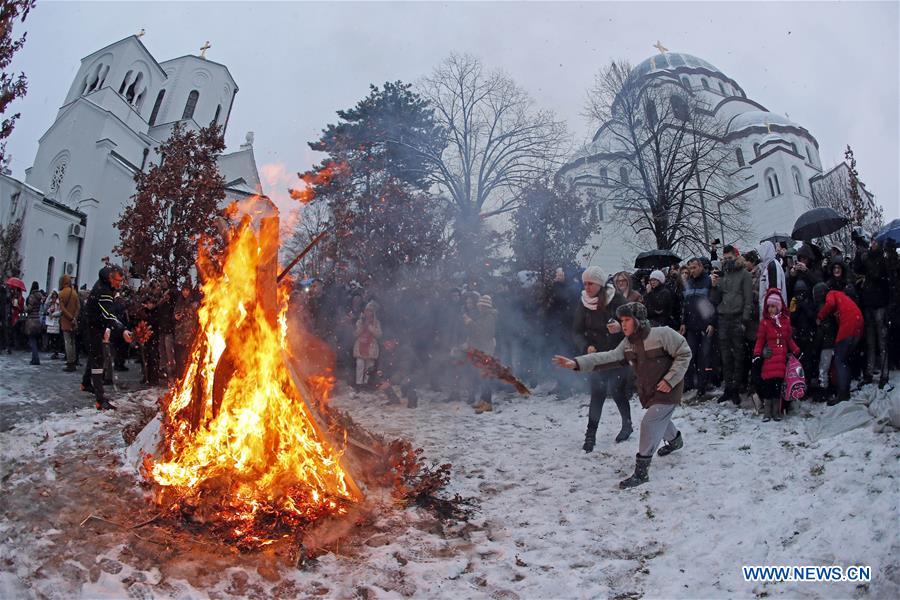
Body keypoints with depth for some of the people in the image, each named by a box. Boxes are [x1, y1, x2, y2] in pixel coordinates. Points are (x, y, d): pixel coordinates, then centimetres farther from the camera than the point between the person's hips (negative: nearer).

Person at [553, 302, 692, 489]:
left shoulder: (662, 334, -21)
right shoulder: (628, 343, -2)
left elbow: (684, 353, -15)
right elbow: (609, 357, -12)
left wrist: (670, 379, -21)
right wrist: (577, 363, -24)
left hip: (667, 390, -8)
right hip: (648, 392, 8)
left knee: (650, 423, -17)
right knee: (660, 419, 27)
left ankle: (641, 471, -11)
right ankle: (675, 440, 61)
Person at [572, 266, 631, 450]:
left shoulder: (616, 299, -12)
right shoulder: (583, 303, -4)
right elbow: (577, 331, -4)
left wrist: (620, 327, -31)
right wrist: (586, 347, -22)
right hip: (596, 354, 2)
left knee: (618, 391, 1)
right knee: (597, 392, -4)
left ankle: (627, 424, 27)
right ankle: (591, 434, 2)